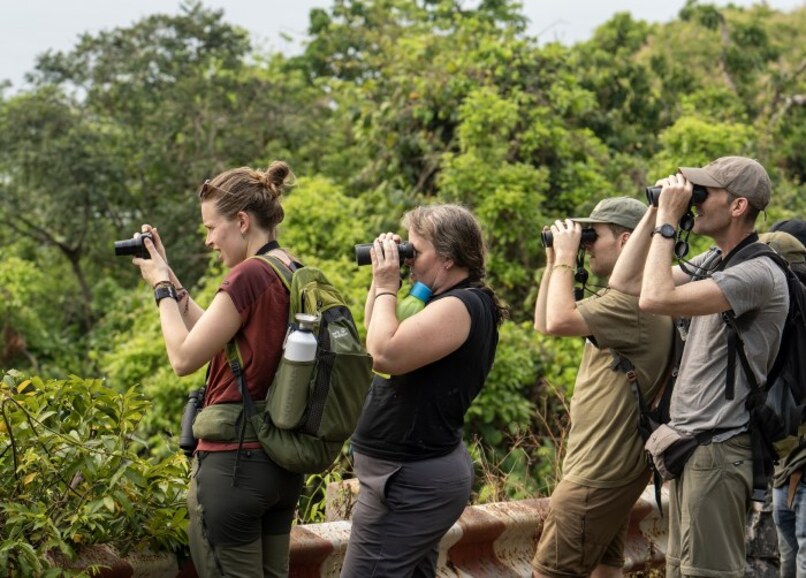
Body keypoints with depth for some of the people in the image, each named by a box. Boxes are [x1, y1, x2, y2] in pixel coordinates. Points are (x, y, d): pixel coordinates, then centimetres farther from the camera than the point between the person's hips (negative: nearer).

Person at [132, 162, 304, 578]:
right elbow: (215, 337, 16)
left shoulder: (248, 275, -18)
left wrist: (161, 288, -1)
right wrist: (170, 279, 13)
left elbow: (184, 358, -13)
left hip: (234, 460, -9)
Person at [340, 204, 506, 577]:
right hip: (422, 472, 11)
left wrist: (386, 287, -16)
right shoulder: (453, 301, 13)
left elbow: (384, 355, -30)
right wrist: (382, 282, 7)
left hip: (409, 480, -11)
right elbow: (376, 335, 21)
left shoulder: (461, 307, -19)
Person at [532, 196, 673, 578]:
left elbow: (558, 321, -29)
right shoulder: (621, 296, 15)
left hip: (601, 470, -11)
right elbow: (544, 324, 19)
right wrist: (554, 262, 11)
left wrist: (566, 258, -15)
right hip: (608, 462, 11)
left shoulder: (634, 298, -18)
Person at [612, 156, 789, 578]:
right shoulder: (712, 265, 13)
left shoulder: (758, 273, -17)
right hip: (689, 446, 10)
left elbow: (656, 299, -26)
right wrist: (655, 211, 7)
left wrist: (668, 220, -16)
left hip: (718, 449, -9)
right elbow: (628, 281, 13)